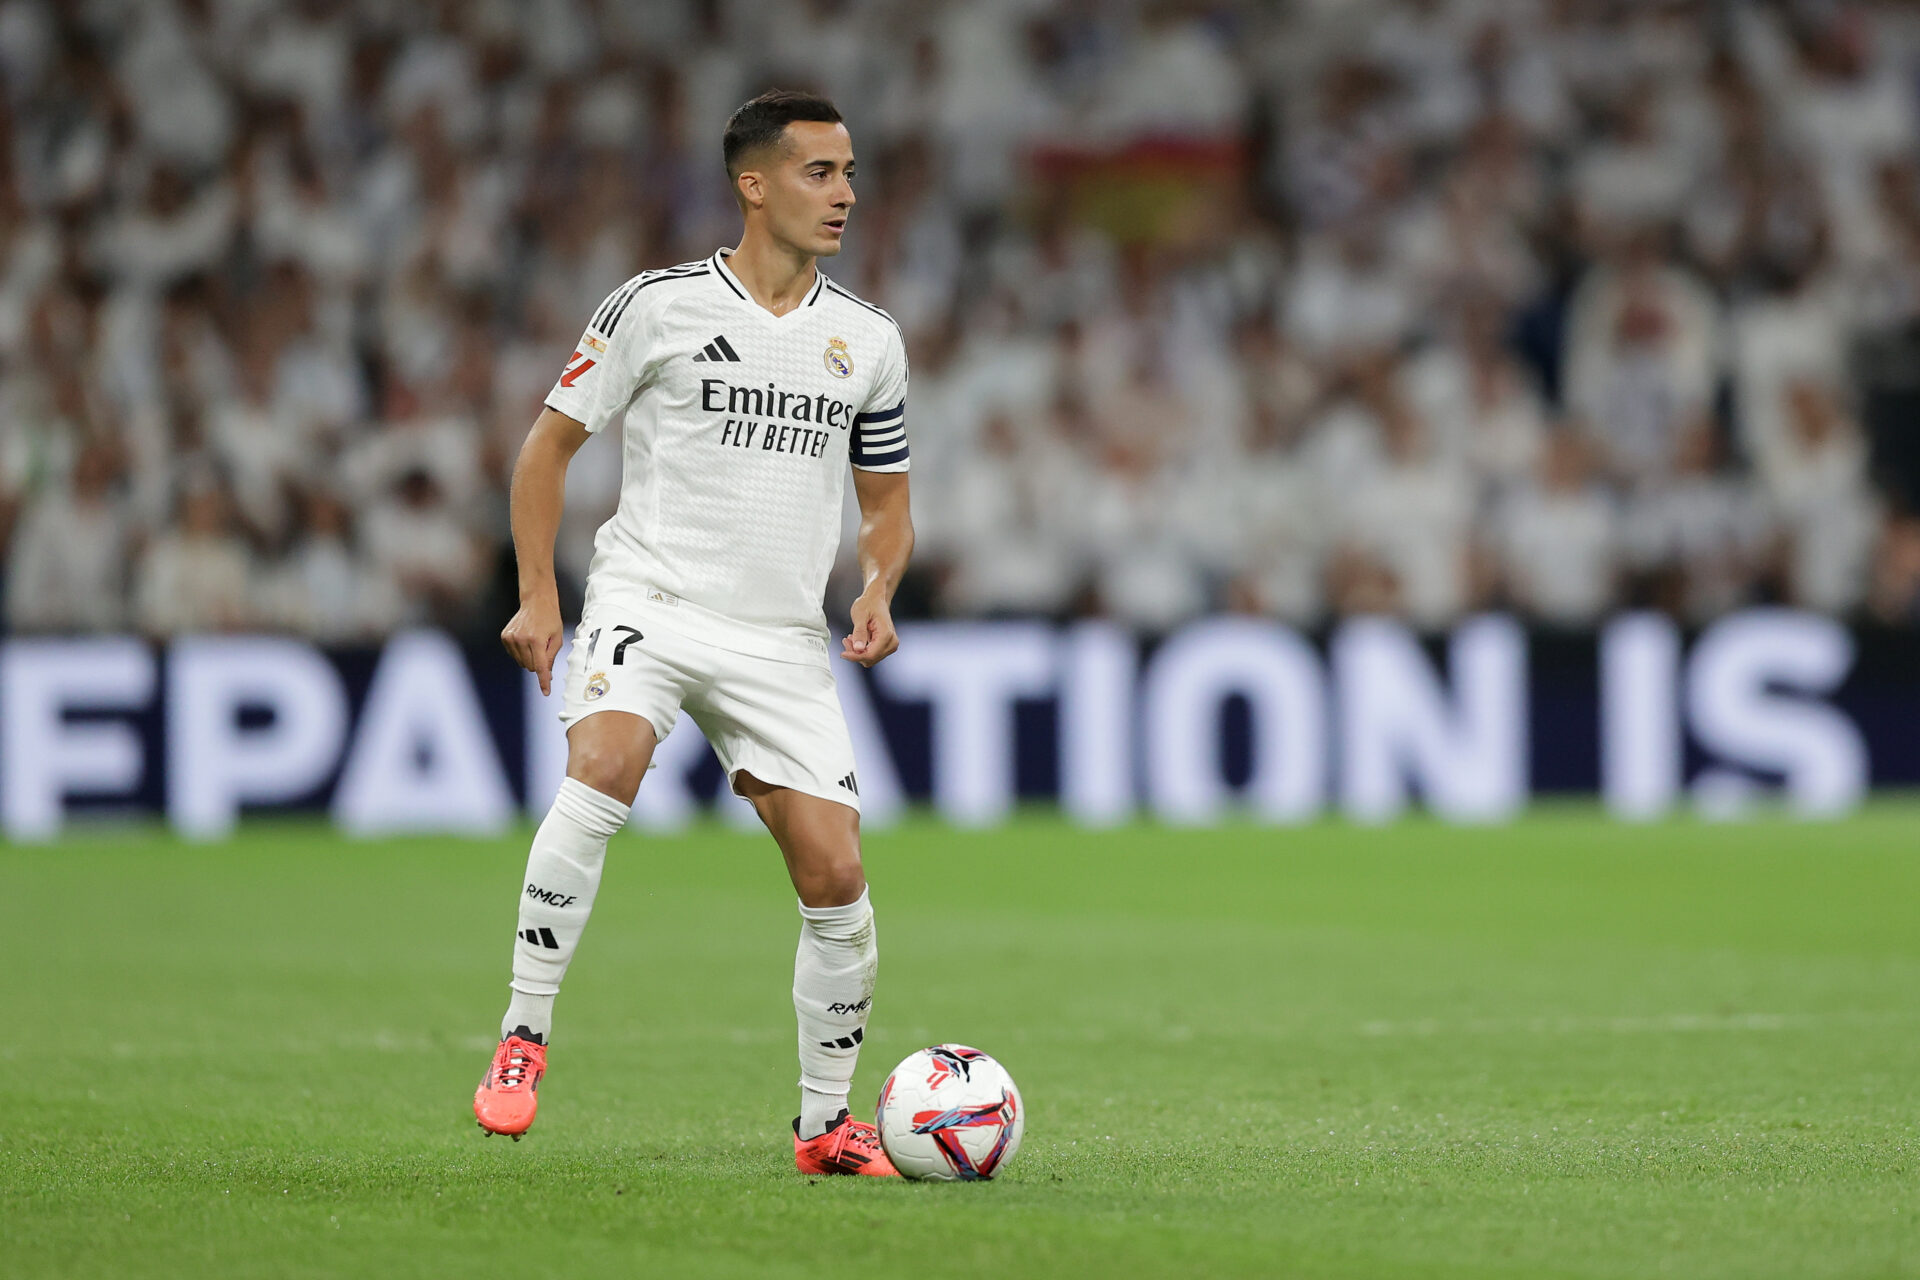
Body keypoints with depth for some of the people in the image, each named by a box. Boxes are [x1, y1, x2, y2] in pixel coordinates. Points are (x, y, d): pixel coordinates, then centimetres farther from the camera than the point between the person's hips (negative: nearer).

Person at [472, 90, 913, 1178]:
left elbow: (887, 502, 20)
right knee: (603, 772, -32)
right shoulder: (658, 307, -1)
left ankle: (827, 1122, 15)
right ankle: (524, 1038, -24)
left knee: (837, 879, -4)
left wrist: (879, 592, -1)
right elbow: (553, 441, 6)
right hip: (650, 599, -4)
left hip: (785, 640, 4)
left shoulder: (869, 341, 10)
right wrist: (538, 595, -3)